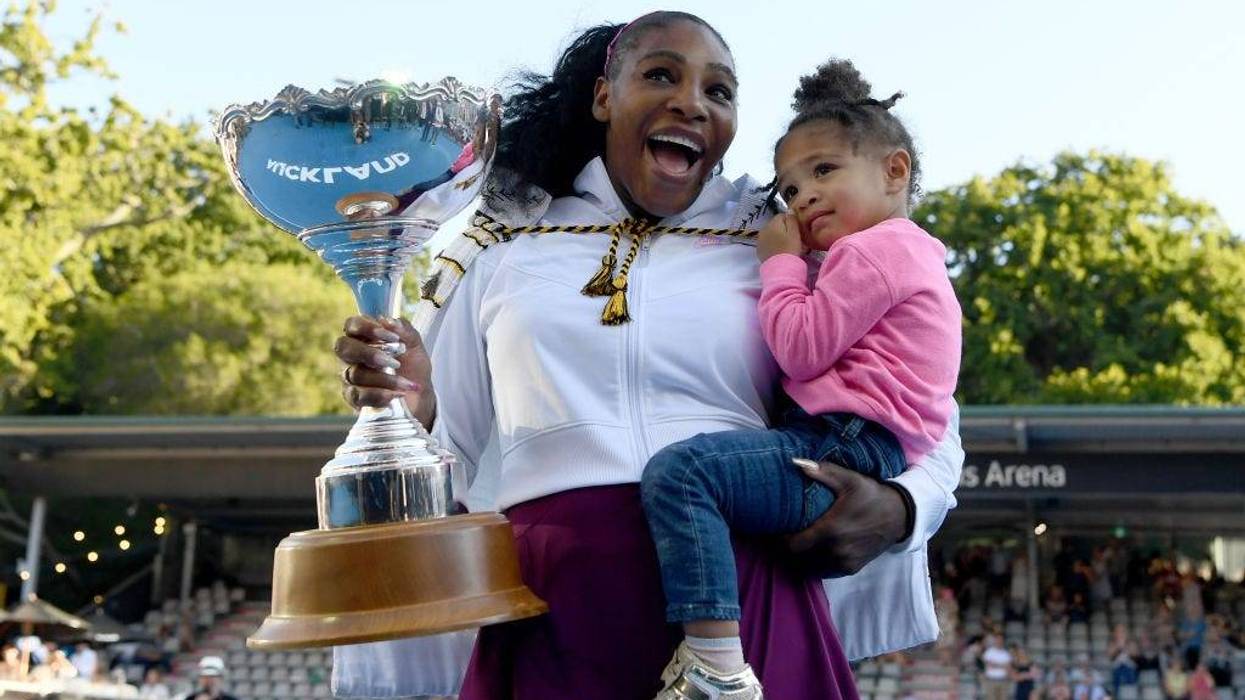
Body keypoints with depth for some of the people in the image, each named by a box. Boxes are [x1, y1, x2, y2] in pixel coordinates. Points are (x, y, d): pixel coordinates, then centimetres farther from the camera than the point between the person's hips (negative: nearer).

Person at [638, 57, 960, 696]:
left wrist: (781, 262, 1)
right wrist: (792, 265, 21)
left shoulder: (874, 249, -6)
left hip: (841, 452, -12)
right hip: (853, 454, 12)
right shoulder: (905, 255, 29)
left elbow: (801, 350, -12)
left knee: (678, 470, -28)